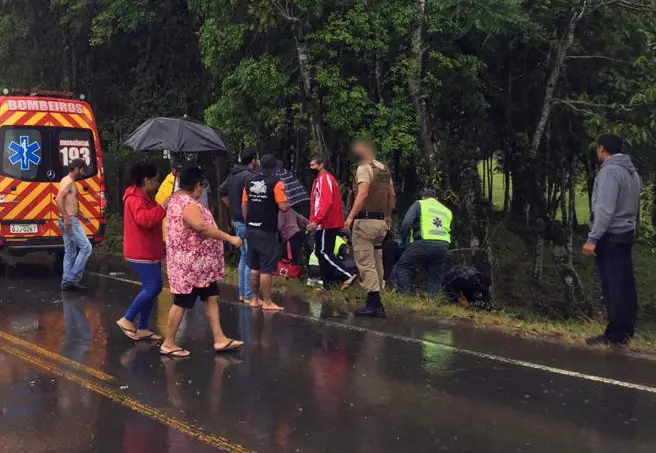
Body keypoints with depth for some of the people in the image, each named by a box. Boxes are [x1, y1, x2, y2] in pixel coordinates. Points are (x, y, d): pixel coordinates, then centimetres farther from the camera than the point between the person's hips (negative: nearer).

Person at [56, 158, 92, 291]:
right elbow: (58, 199, -25)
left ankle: (67, 281, 12)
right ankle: (74, 278, -8)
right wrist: (66, 217, -28)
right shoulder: (68, 181, -12)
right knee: (86, 247, -9)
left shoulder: (69, 181, 19)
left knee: (70, 252, 11)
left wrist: (80, 214, 26)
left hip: (69, 221, 10)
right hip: (70, 220, -10)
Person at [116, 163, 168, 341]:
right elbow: (145, 219, -35)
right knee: (152, 287, -12)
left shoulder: (144, 198, 18)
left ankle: (142, 328, 16)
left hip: (148, 252, 11)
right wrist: (162, 207, -33)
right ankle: (127, 319, 0)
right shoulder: (135, 199, -17)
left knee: (153, 288, 11)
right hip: (141, 253, -11)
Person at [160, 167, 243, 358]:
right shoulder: (187, 204, -22)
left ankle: (220, 339, 11)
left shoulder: (179, 198, 12)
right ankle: (168, 344, 9)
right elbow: (203, 227, -33)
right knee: (182, 302, -1)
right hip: (189, 264, -11)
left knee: (211, 298, 9)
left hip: (198, 264, 11)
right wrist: (230, 238, -30)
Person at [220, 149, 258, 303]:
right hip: (247, 222, -10)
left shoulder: (232, 174, 12)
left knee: (243, 257, 17)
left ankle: (242, 293, 21)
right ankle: (249, 295, -1)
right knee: (250, 258, -4)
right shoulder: (248, 176, -18)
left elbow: (221, 192, 22)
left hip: (237, 220, 10)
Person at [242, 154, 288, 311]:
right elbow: (283, 207, -17)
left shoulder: (250, 182, 7)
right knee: (267, 268, -2)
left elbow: (244, 205, 11)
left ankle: (255, 299, 21)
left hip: (251, 229, 6)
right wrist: (287, 204, 5)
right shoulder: (276, 183, -11)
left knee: (254, 267, 14)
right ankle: (267, 302, 2)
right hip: (267, 231, -6)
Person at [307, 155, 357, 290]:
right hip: (330, 222, 10)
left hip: (326, 223, -10)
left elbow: (326, 202, -22)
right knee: (322, 252, 10)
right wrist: (314, 220, 17)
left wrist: (316, 221, -24)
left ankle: (347, 275, -17)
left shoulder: (324, 178, -11)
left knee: (324, 252, -11)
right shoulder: (322, 178, 20)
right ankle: (327, 282, 12)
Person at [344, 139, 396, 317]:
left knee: (365, 263, -7)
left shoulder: (364, 169, -10)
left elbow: (363, 194, -22)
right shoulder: (384, 169, 14)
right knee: (376, 263, 12)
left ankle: (374, 304, -11)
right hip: (381, 222, 8)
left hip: (365, 221, -8)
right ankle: (376, 303, 16)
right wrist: (388, 216, 30)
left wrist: (350, 217, -22)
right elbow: (392, 195, 19)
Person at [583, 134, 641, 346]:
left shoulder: (610, 171, -15)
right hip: (626, 233, 9)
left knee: (613, 287, -5)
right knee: (626, 285, 11)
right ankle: (627, 330, 17)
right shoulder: (632, 171, 12)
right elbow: (633, 207, 10)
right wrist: (629, 228, 12)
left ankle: (615, 334, -2)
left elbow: (605, 209, -22)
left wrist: (592, 238, -21)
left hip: (610, 236, -9)